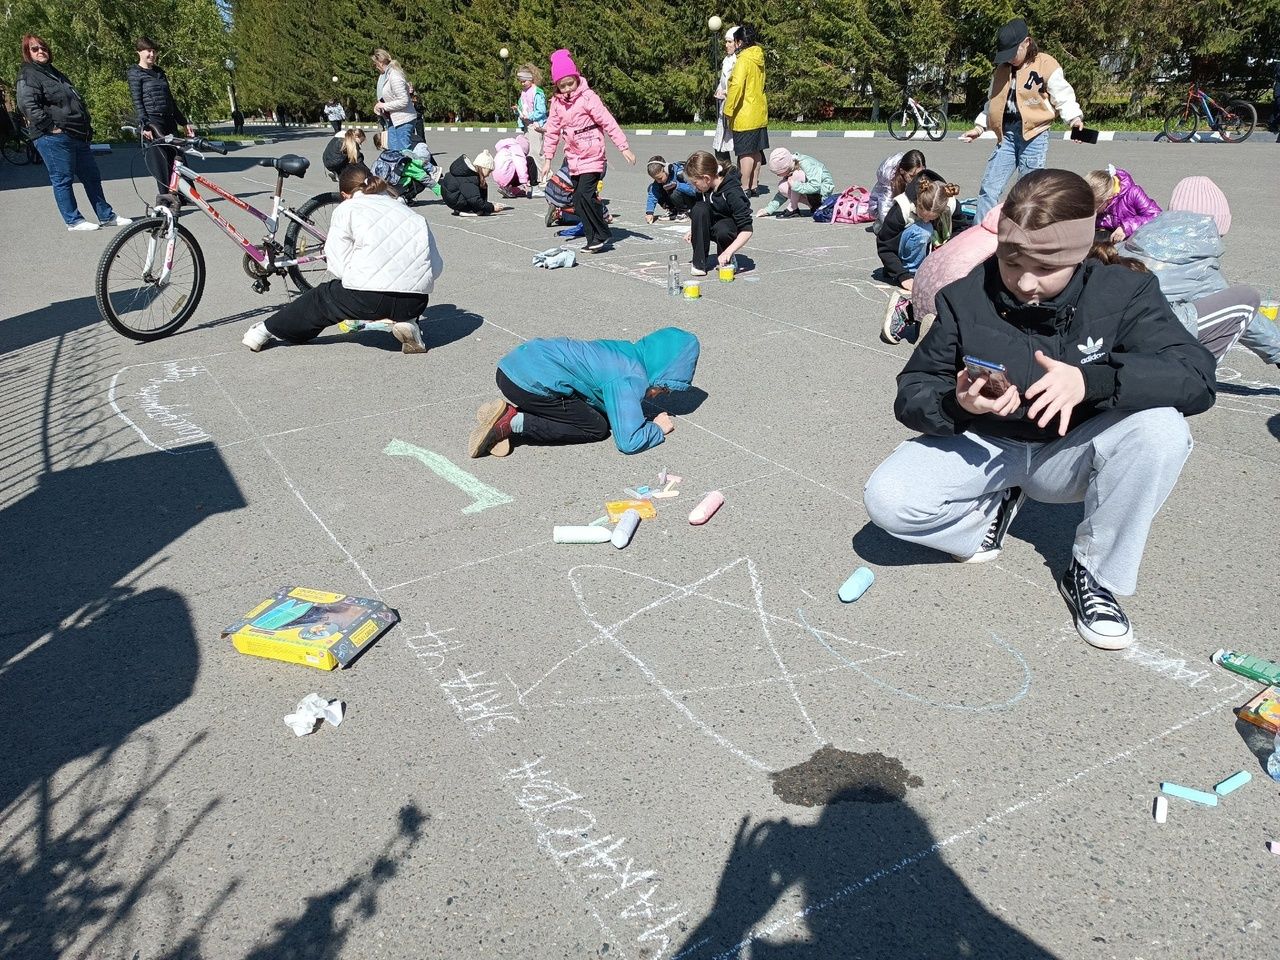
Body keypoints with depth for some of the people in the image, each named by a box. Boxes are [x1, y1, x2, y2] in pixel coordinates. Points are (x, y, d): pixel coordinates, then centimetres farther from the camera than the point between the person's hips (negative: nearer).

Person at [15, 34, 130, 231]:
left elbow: (76, 100, 28)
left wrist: (87, 125, 18)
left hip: (77, 136, 9)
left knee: (92, 176, 12)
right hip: (53, 138, -9)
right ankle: (73, 220, 3)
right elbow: (29, 106, -18)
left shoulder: (54, 73, 22)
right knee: (62, 179, -2)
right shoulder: (28, 76, -6)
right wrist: (51, 126, -21)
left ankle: (106, 216, 19)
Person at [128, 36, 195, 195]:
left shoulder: (159, 72, 20)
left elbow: (171, 100, 23)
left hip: (169, 121, 6)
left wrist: (185, 123, 19)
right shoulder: (135, 73, 0)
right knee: (160, 162, -10)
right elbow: (137, 102, -8)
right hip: (151, 122, -6)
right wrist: (145, 126, -19)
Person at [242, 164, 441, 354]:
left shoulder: (346, 208, 12)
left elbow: (340, 267, 4)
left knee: (322, 297, 24)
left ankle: (265, 331, 33)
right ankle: (407, 322, 10)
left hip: (368, 297, -3)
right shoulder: (405, 210, 24)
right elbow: (436, 265, 16)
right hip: (416, 302, 3)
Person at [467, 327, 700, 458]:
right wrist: (658, 428, 3)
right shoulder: (630, 380, -13)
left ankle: (510, 410, 6)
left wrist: (643, 417, 16)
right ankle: (514, 423, -10)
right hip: (531, 383, -9)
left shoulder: (627, 350, 14)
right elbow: (628, 442, -17)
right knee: (597, 428, 0)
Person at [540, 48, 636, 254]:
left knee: (585, 194, -20)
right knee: (578, 201, 6)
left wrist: (624, 147, -14)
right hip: (574, 158, 7)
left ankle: (602, 235, -7)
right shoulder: (557, 102, 5)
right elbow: (552, 131, 13)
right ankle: (594, 240, 13)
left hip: (592, 156, -6)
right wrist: (547, 159, 10)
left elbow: (608, 123, -11)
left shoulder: (587, 97, -10)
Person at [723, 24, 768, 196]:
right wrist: (730, 93, 21)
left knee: (746, 152, -5)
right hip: (760, 113, 9)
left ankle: (745, 188, -1)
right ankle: (754, 185, 19)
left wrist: (728, 109, -17)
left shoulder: (743, 59, -15)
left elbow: (736, 85, -24)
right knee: (756, 151, 12)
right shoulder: (758, 57, 11)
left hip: (744, 115, -9)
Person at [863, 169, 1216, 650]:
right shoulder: (966, 297, -14)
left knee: (1161, 429, -31)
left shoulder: (1124, 292, -14)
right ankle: (994, 507, 7)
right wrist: (954, 404, -35)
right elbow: (911, 393, -11)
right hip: (982, 446, 0)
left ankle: (1094, 573, -9)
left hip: (1069, 454, 0)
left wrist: (1091, 380, -40)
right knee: (886, 499, -27)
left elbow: (1195, 375, -24)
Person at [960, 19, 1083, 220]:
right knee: (988, 189, 0)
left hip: (1033, 136, -5)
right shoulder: (1002, 68, 14)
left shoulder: (1046, 64, -4)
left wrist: (1075, 118, -21)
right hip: (1006, 135, 5)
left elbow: (1063, 97, -6)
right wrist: (979, 127, 19)